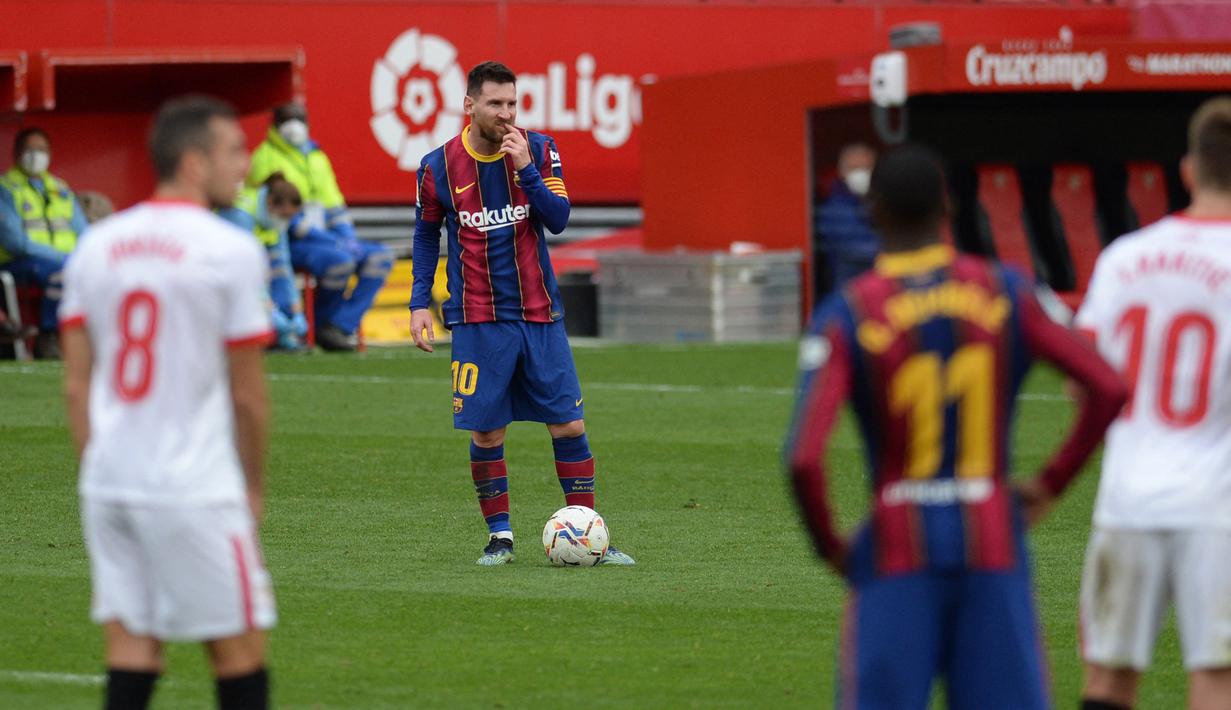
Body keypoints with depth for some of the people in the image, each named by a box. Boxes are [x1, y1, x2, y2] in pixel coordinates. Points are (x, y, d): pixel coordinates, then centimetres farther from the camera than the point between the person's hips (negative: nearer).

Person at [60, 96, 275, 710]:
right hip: (196, 490, -6)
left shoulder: (96, 245, 7)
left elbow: (75, 383, 9)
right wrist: (253, 485, 8)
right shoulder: (231, 250, -9)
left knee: (130, 653, 6)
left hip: (108, 485, 6)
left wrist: (97, 467, 16)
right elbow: (247, 392, -5)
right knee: (240, 653, 3)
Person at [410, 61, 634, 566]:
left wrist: (526, 168, -20)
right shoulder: (439, 166, -2)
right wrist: (420, 302, 5)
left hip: (539, 314, 1)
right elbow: (426, 235, 11)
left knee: (568, 425, -1)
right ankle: (500, 536, 12)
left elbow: (558, 218, -9)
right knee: (486, 431, -2)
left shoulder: (538, 150, -1)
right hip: (478, 319, -1)